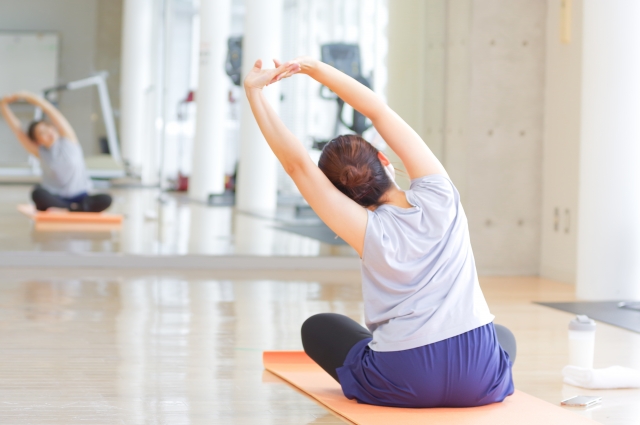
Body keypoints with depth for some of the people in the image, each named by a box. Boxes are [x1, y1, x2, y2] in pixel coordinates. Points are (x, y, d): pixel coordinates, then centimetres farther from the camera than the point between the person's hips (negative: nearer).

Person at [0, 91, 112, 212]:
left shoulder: (68, 139, -2)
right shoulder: (40, 152, 0)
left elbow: (50, 110, -12)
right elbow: (16, 128, -5)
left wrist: (28, 96, -16)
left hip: (79, 198, 0)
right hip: (55, 199, 0)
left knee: (105, 200, -30)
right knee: (37, 193, -35)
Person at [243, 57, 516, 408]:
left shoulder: (371, 232, -8)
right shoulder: (438, 197, -3)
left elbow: (296, 163, -8)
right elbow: (379, 112, 2)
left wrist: (254, 92, -5)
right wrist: (314, 68, 1)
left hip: (405, 385, -2)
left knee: (317, 327, 25)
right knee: (503, 337, 40)